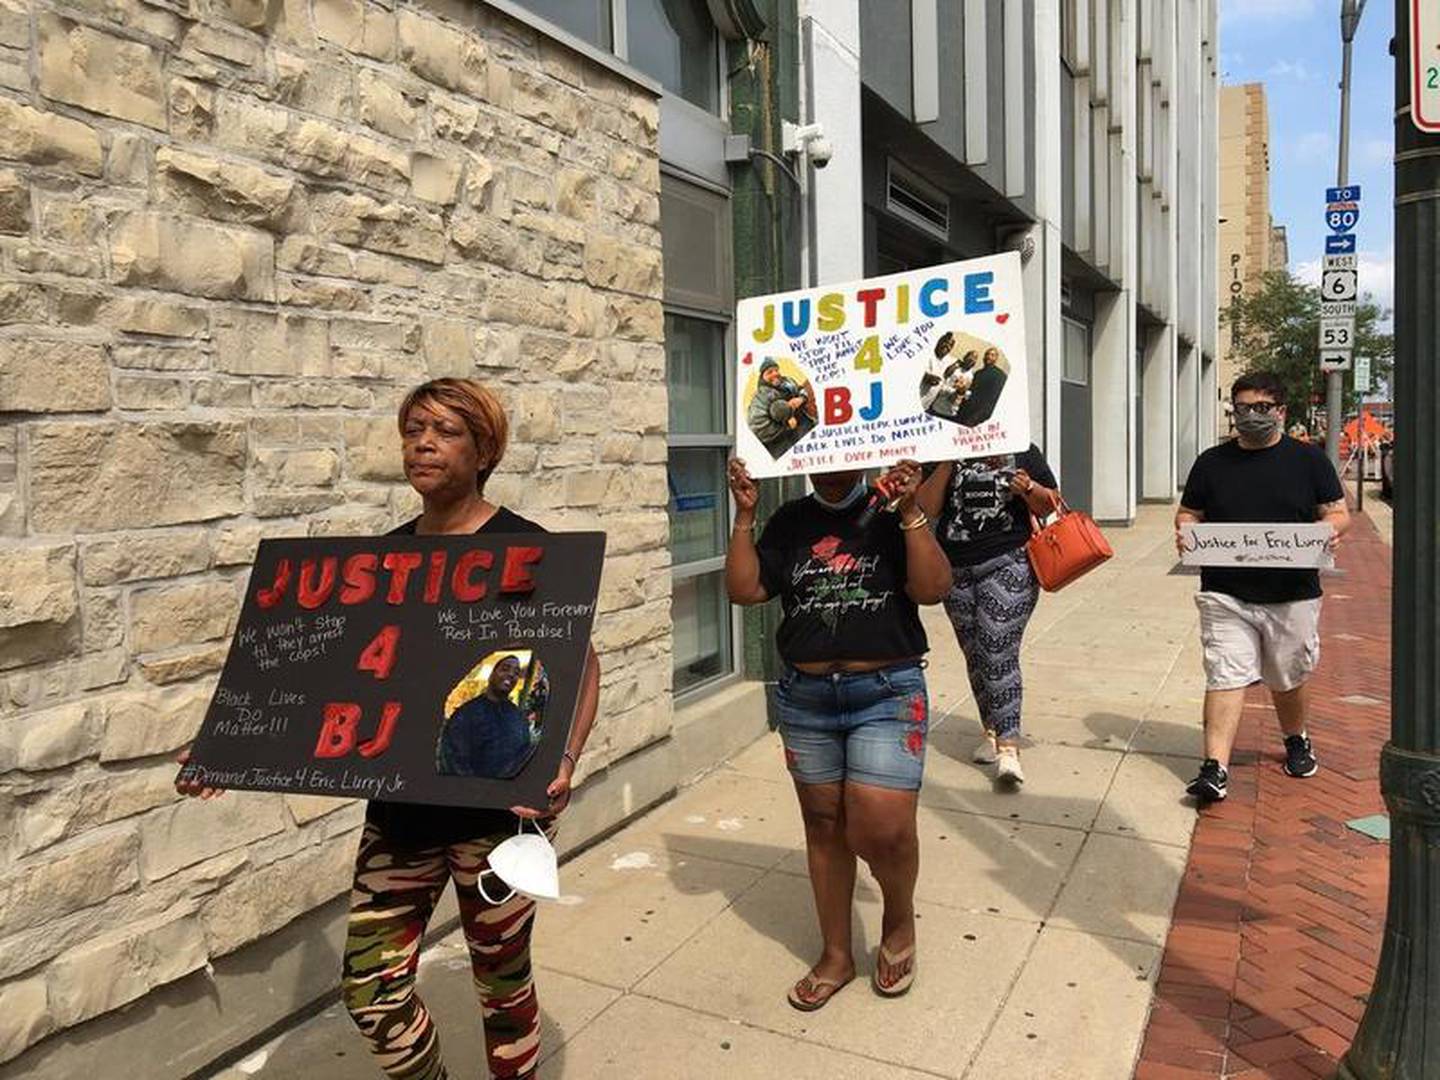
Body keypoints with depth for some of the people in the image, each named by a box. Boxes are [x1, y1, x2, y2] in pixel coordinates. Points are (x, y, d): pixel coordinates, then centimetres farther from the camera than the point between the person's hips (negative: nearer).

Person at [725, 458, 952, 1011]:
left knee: (881, 828, -11)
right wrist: (744, 516, -6)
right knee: (824, 825, 13)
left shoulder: (891, 516, -1)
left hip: (887, 693, -3)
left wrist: (909, 512, -19)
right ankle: (836, 955, 31)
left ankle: (900, 920, 23)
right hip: (806, 696, 3)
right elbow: (744, 590, 0)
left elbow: (932, 588, -12)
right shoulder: (789, 523, 8)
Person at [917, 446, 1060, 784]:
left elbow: (1049, 506, 7)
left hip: (1007, 566, -3)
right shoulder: (947, 455, 6)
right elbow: (928, 508, -3)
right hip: (956, 571, 3)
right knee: (975, 655, 13)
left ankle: (1008, 748, -11)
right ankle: (992, 731, 29)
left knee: (999, 654, -13)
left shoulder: (1023, 452, 4)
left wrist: (1028, 489, -14)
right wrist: (947, 464, -12)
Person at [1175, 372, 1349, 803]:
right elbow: (1188, 512, 12)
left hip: (1292, 596, 1)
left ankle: (1296, 741, 44)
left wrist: (1330, 529, -18)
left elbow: (1338, 513, 6)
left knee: (1287, 679, 17)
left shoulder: (1309, 459, 5)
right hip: (1225, 594, 0)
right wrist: (1184, 530, -12)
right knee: (1225, 677, -9)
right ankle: (1215, 768, -9)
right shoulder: (1212, 462, 7)